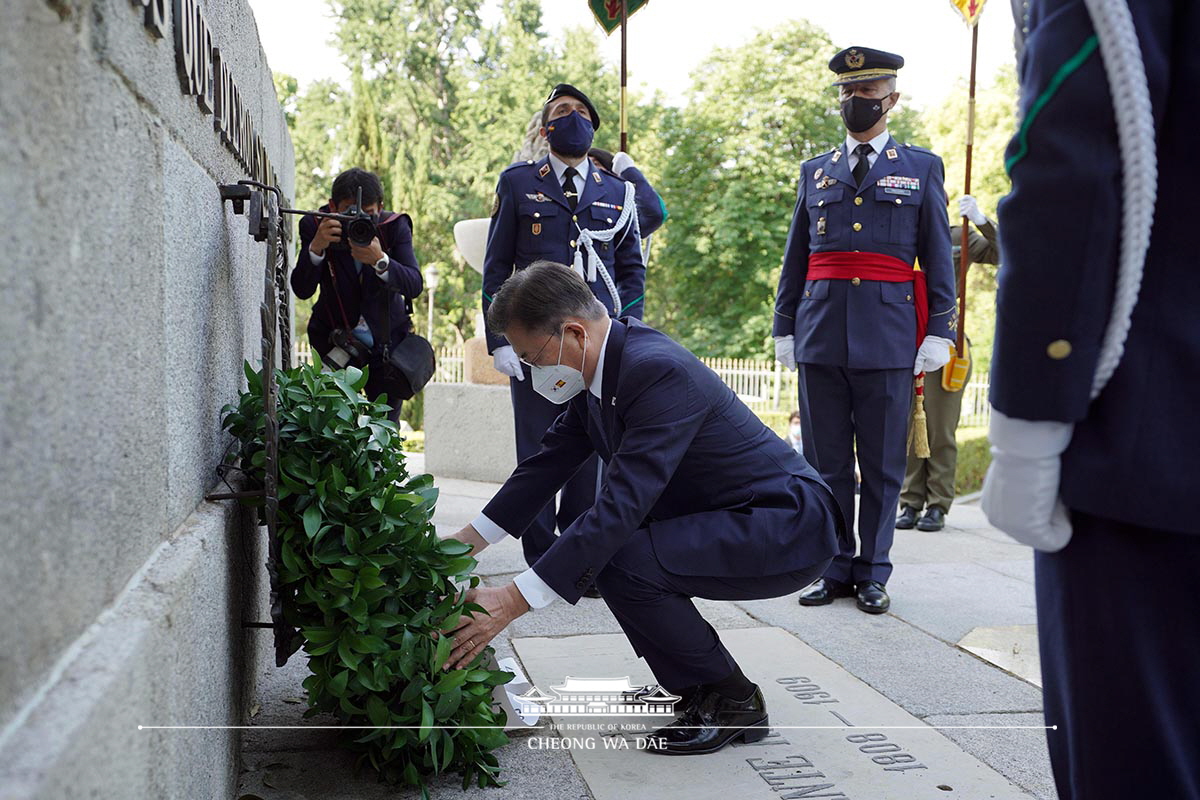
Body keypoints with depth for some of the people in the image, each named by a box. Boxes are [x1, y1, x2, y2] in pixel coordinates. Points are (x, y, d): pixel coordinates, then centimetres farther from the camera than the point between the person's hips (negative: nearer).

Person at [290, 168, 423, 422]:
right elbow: (302, 290, -20)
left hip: (387, 335, 0)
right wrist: (316, 247, -36)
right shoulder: (314, 226, -14)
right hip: (336, 333, 0)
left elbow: (415, 285, -24)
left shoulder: (395, 226, -15)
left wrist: (380, 261, -41)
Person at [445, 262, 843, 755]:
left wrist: (512, 601, -33)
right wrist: (466, 541, 8)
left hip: (791, 529, -10)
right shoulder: (598, 371, 3)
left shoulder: (659, 371, -28)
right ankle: (695, 684, 18)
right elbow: (549, 464, 11)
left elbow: (622, 506, -33)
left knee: (620, 560, -25)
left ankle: (731, 701, -4)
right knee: (594, 544, 8)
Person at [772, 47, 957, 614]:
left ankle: (872, 573, 15)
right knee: (826, 462, 5)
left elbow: (939, 257, 6)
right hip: (821, 333, 2)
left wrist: (939, 332, -1)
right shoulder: (815, 171, 15)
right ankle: (835, 571, 16)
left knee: (882, 464, 4)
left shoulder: (921, 167, 9)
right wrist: (784, 327, 11)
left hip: (888, 334, -2)